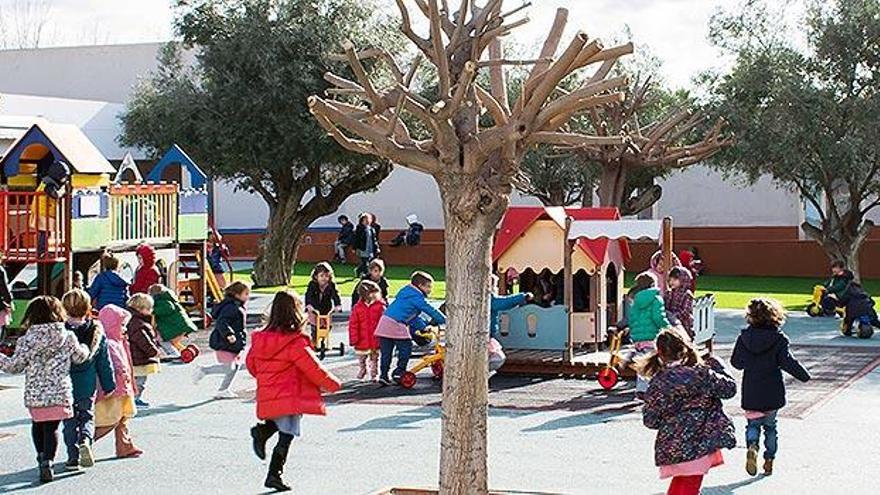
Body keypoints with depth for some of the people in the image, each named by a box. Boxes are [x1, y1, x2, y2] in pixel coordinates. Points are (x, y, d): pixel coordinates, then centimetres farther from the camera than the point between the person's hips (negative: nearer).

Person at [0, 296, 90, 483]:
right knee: (51, 428, 5)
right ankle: (47, 461, -7)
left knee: (37, 425, 22)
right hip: (59, 393, 0)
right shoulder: (68, 337, -3)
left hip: (35, 394, 0)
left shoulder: (27, 340, -6)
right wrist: (85, 347, 32)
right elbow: (80, 357, 9)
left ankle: (42, 456, 19)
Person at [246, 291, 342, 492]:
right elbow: (314, 370, -13)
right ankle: (274, 475, 2)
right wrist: (333, 384, 4)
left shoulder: (260, 339, 1)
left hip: (267, 397, 6)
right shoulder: (295, 343, -17)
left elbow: (251, 364, 15)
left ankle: (262, 430, 4)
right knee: (286, 436, 3)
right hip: (290, 397, -6)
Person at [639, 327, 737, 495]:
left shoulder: (658, 382, -8)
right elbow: (729, 388, 4)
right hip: (699, 444, -1)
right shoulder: (703, 374, -11)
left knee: (679, 481, 22)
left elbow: (650, 421, -4)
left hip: (671, 448, 1)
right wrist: (716, 367, 16)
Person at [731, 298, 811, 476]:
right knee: (770, 426, 15)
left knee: (753, 423, 12)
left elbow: (736, 362, 0)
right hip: (772, 393, -1)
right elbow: (787, 362, -16)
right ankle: (769, 460, 18)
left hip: (750, 393, 1)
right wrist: (804, 375, -3)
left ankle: (752, 445, -18)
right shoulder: (778, 339, -12)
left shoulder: (744, 337, -4)